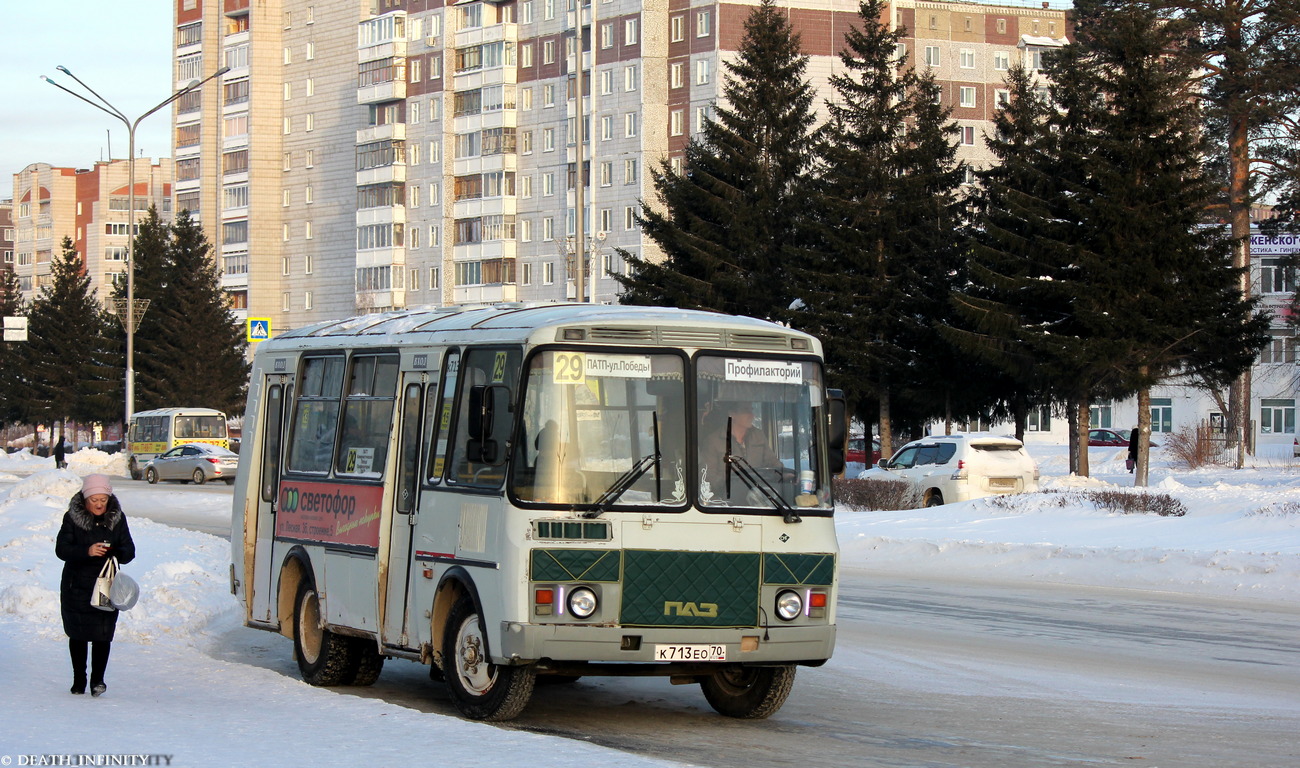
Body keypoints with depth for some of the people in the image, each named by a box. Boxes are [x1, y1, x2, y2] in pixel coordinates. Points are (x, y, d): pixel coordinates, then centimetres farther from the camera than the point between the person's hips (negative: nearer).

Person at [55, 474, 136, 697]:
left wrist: (117, 553, -22)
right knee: (78, 634, 6)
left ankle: (97, 679, -2)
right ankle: (78, 680, 18)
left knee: (103, 635, -7)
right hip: (77, 585, 0)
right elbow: (61, 549, -12)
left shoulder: (117, 518, 2)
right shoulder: (72, 518, -4)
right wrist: (87, 551, -29)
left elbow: (129, 551, 2)